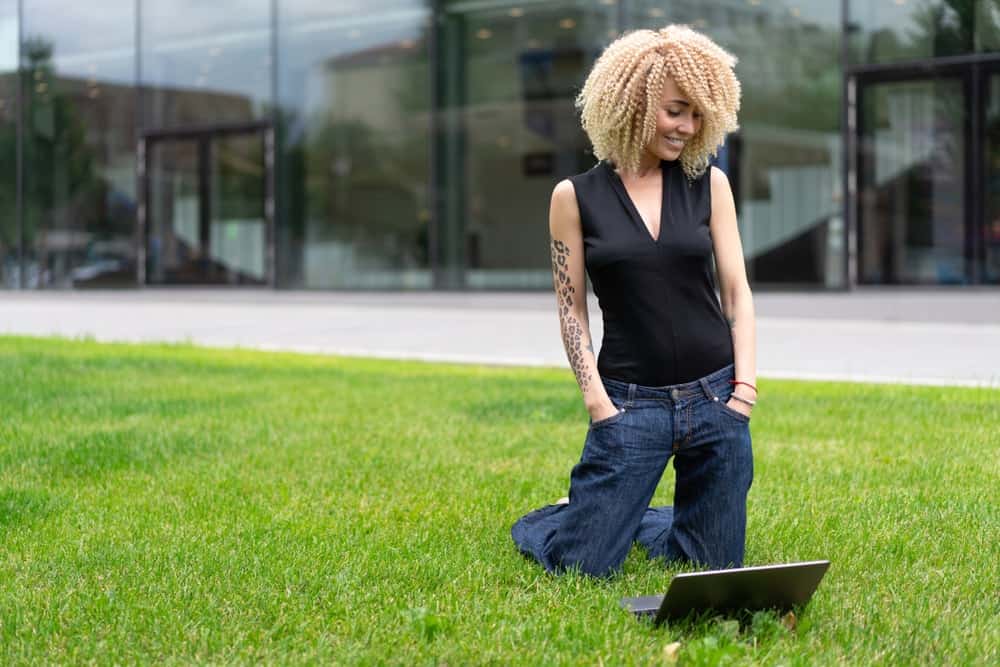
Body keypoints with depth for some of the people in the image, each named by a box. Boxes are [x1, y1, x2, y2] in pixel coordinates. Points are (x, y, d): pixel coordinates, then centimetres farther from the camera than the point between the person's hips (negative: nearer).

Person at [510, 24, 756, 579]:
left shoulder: (709, 184, 5)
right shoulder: (575, 197, -2)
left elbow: (737, 292, 5)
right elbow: (571, 311, 0)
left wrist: (745, 386, -5)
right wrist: (598, 404, -8)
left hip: (715, 398, 3)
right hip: (631, 402, -3)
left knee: (715, 564, 8)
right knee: (585, 565, -5)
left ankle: (625, 516, 37)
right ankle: (554, 519, 31)